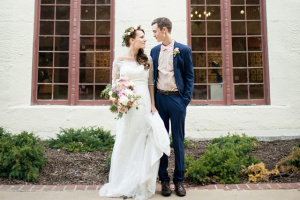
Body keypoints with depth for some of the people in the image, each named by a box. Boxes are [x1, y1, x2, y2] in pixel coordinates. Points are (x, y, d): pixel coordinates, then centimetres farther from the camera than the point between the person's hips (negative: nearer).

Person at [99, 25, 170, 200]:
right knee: (125, 144, 4)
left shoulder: (147, 60, 9)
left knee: (143, 145, 4)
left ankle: (141, 185, 19)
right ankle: (122, 184, 20)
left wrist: (153, 105, 0)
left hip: (145, 105, 2)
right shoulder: (119, 61, 4)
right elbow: (114, 85, 6)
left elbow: (151, 84, 7)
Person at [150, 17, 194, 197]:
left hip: (177, 98, -3)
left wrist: (186, 99, -8)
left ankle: (179, 180, 18)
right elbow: (152, 75, 11)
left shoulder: (184, 50, -1)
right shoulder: (154, 51, 9)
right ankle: (164, 179, 19)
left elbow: (189, 76, 0)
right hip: (159, 99, 3)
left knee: (178, 140, 5)